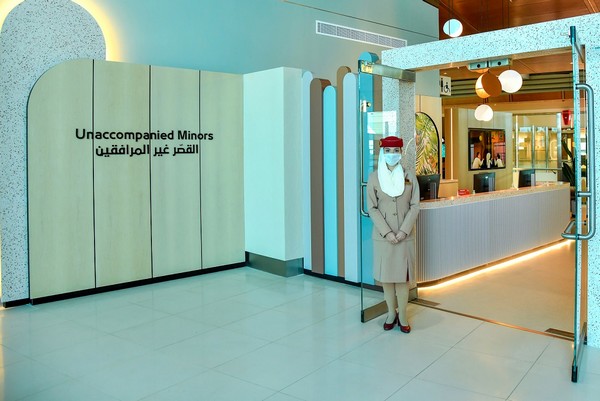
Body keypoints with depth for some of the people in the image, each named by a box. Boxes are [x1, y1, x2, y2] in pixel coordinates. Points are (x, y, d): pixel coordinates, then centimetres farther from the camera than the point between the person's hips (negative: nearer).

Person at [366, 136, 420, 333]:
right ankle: (391, 313, 21)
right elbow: (372, 208, -3)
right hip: (383, 235, 0)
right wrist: (387, 232, -12)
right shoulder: (374, 177, 0)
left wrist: (403, 231, -12)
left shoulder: (410, 176, 3)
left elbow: (414, 206, 0)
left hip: (405, 235, 0)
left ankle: (402, 315, 13)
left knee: (402, 275, 3)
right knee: (385, 275, 6)